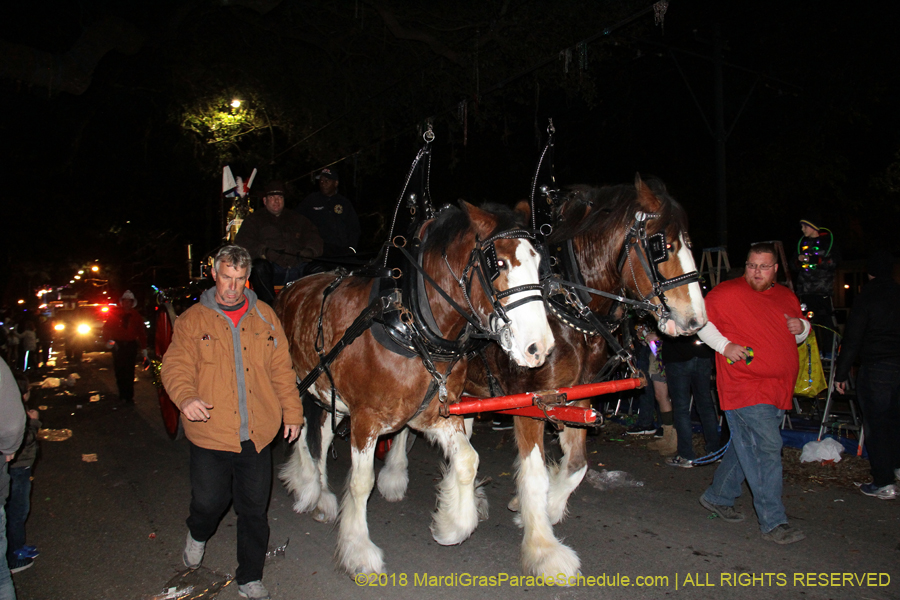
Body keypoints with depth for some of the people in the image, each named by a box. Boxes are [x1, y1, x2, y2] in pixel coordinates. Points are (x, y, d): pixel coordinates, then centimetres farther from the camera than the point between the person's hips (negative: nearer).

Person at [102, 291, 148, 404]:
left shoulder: (136, 316, 7)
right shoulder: (115, 314, 6)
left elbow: (142, 333, 7)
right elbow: (106, 328, 9)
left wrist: (143, 348, 4)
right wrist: (110, 339, -7)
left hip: (131, 346, -1)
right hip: (118, 346, 1)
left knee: (129, 372, -5)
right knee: (119, 371, 4)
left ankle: (129, 396, -1)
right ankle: (122, 394, 16)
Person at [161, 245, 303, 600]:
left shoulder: (264, 317, 6)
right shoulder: (193, 320, 0)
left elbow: (282, 369, 9)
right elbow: (176, 365, -7)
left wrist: (292, 412, 8)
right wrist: (185, 397, -27)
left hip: (257, 435, 2)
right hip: (210, 434, -2)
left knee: (254, 510, 11)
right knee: (210, 502, 6)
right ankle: (198, 535, 44)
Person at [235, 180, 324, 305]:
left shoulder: (297, 219, 29)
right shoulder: (255, 219, 22)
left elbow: (314, 236, 20)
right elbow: (241, 242, 7)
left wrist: (309, 250, -4)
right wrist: (263, 251, -13)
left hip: (298, 268, 3)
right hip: (272, 269, -2)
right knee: (259, 267, -35)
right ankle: (272, 304, -36)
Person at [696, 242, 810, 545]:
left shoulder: (787, 297, 15)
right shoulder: (728, 292, -6)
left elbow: (798, 335, 27)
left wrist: (801, 327, 3)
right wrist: (724, 345, -14)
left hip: (778, 389, 7)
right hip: (745, 386, -7)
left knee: (747, 446, 14)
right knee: (767, 447, -11)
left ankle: (718, 497, 31)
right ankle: (773, 522, -1)